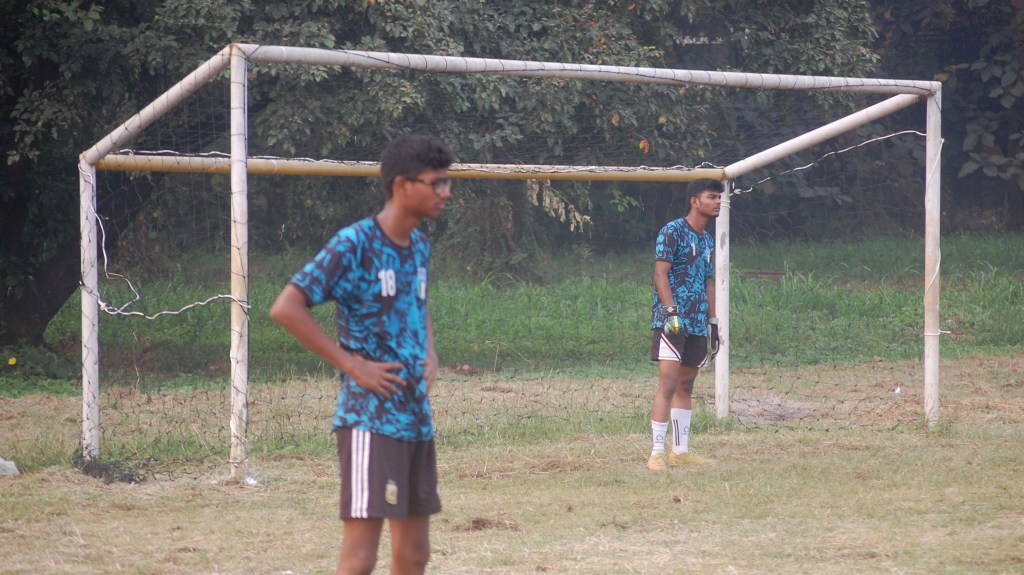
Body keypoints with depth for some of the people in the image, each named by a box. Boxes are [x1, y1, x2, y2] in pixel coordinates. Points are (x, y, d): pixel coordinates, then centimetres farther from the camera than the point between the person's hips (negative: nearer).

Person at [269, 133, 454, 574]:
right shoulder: (354, 245, -14)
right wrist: (350, 365, -18)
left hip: (416, 417, 8)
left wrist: (429, 356, 10)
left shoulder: (419, 245, 10)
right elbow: (286, 308, -19)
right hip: (369, 417, -8)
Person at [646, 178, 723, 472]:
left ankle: (680, 450, 16)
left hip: (697, 324, 8)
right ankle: (656, 453, -14)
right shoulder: (673, 231, -7)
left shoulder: (707, 240, 18)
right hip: (671, 321, -8)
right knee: (668, 385, -13)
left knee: (686, 386, 11)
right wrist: (671, 311, -22)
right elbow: (660, 274, -13)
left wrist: (713, 323, 18)